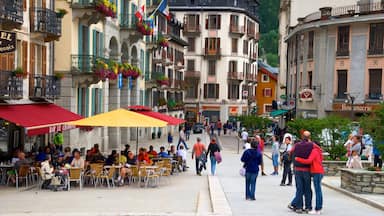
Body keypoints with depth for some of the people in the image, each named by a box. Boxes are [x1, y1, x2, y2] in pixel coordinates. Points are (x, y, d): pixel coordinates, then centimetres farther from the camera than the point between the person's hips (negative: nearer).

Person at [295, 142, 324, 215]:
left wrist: (298, 159, -17)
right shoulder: (317, 151, 19)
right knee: (318, 191, 11)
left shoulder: (314, 151, -10)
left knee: (317, 191, -9)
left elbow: (309, 161, -22)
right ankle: (319, 208, 15)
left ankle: (317, 209, -9)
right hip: (319, 172, 10)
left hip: (317, 173, -10)